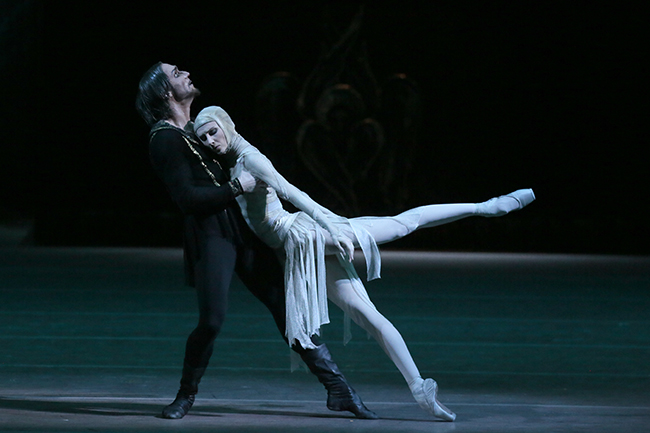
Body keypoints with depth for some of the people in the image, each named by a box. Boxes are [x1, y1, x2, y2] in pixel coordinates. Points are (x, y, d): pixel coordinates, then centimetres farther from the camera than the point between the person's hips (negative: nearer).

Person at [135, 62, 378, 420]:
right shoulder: (165, 139, -8)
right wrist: (236, 187, -13)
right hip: (208, 234, -8)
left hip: (242, 229, 8)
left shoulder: (196, 128, 20)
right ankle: (186, 396, 8)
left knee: (286, 307, 2)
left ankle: (338, 390, 0)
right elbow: (187, 198, -16)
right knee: (212, 320, -16)